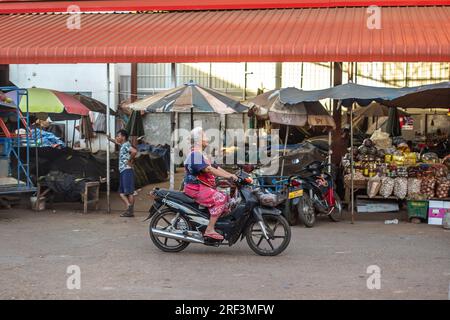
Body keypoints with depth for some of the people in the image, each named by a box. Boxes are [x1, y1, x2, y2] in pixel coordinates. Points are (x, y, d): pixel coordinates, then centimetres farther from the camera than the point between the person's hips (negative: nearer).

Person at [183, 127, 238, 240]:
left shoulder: (201, 155, 21)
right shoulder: (195, 155, -14)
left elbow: (215, 167, 17)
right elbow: (208, 169, -26)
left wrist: (231, 175, 5)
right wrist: (227, 176, -28)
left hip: (202, 187, 11)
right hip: (195, 188, -11)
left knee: (225, 198, 10)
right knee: (220, 199, -22)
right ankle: (210, 230, -26)